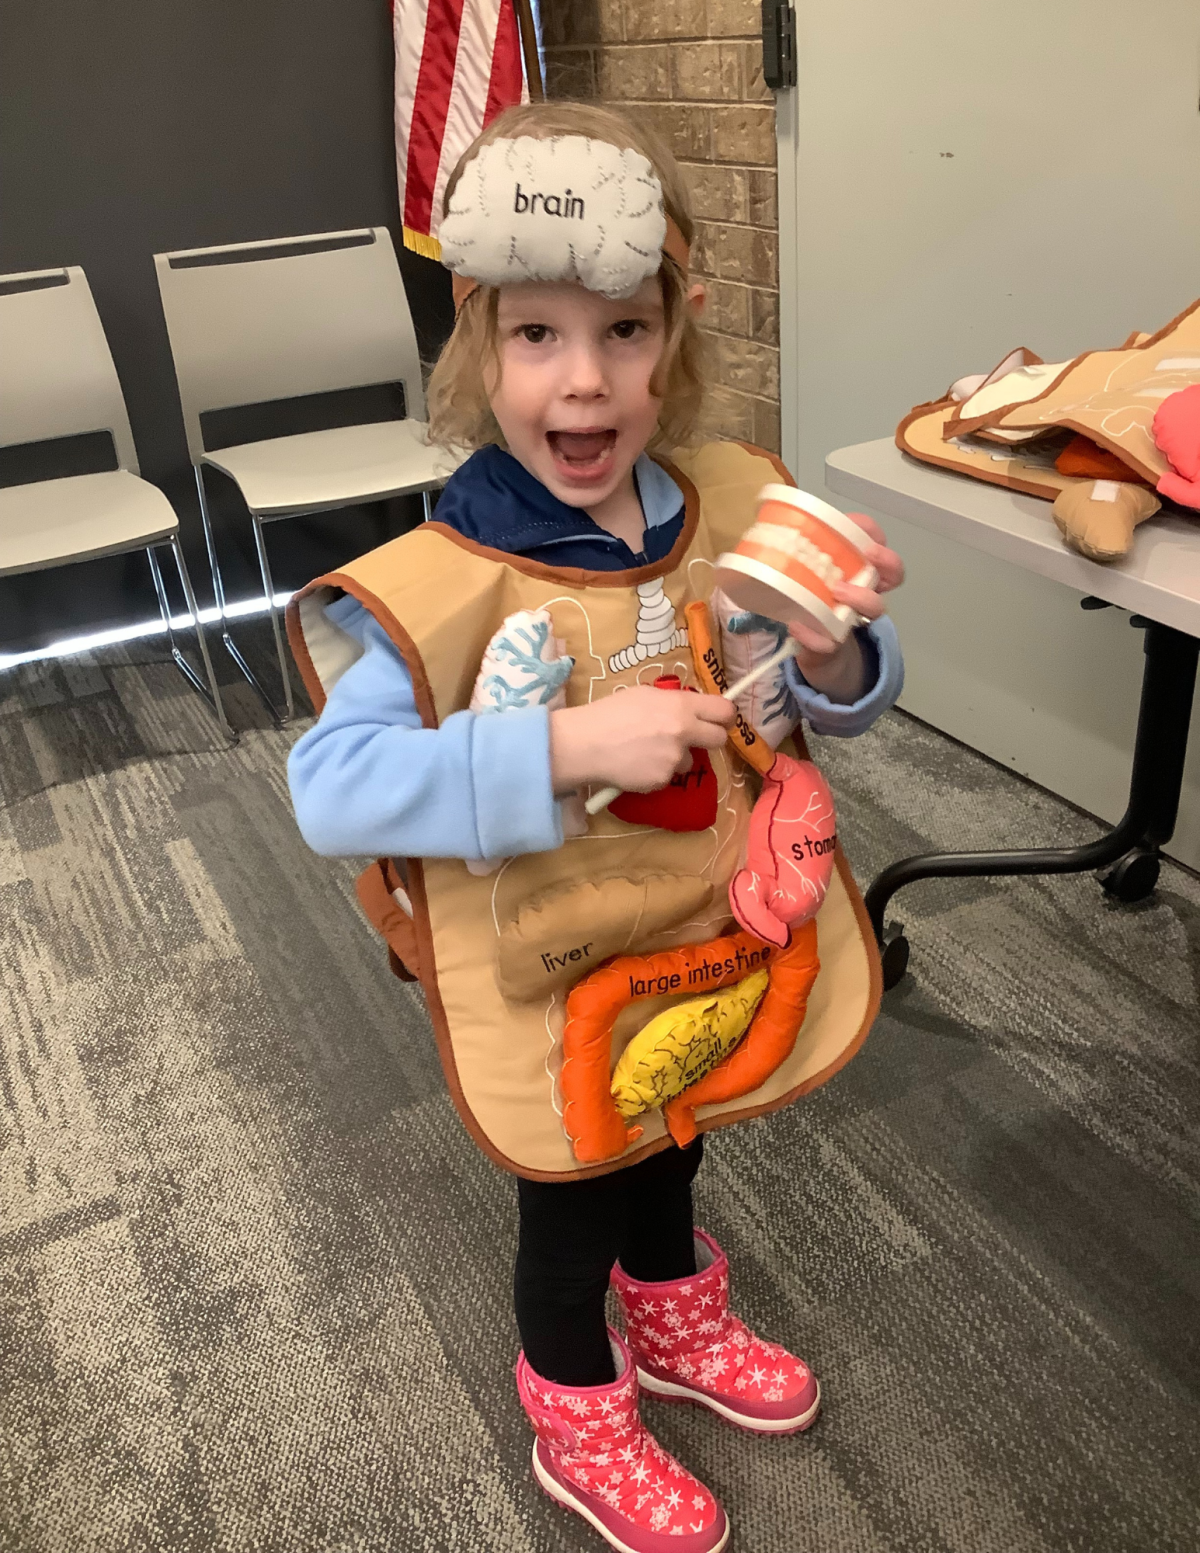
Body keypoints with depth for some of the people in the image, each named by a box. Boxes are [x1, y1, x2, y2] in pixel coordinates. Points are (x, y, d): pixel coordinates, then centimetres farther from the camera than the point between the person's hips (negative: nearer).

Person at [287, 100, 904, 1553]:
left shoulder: (732, 510, -11)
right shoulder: (442, 583, -27)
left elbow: (817, 710, -1)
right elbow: (329, 787, -33)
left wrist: (832, 656, -25)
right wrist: (561, 748, -42)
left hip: (703, 942, 5)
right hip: (550, 991, -5)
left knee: (669, 1158, 31)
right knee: (572, 1214, 19)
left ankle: (674, 1324, 63)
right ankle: (580, 1431, 50)